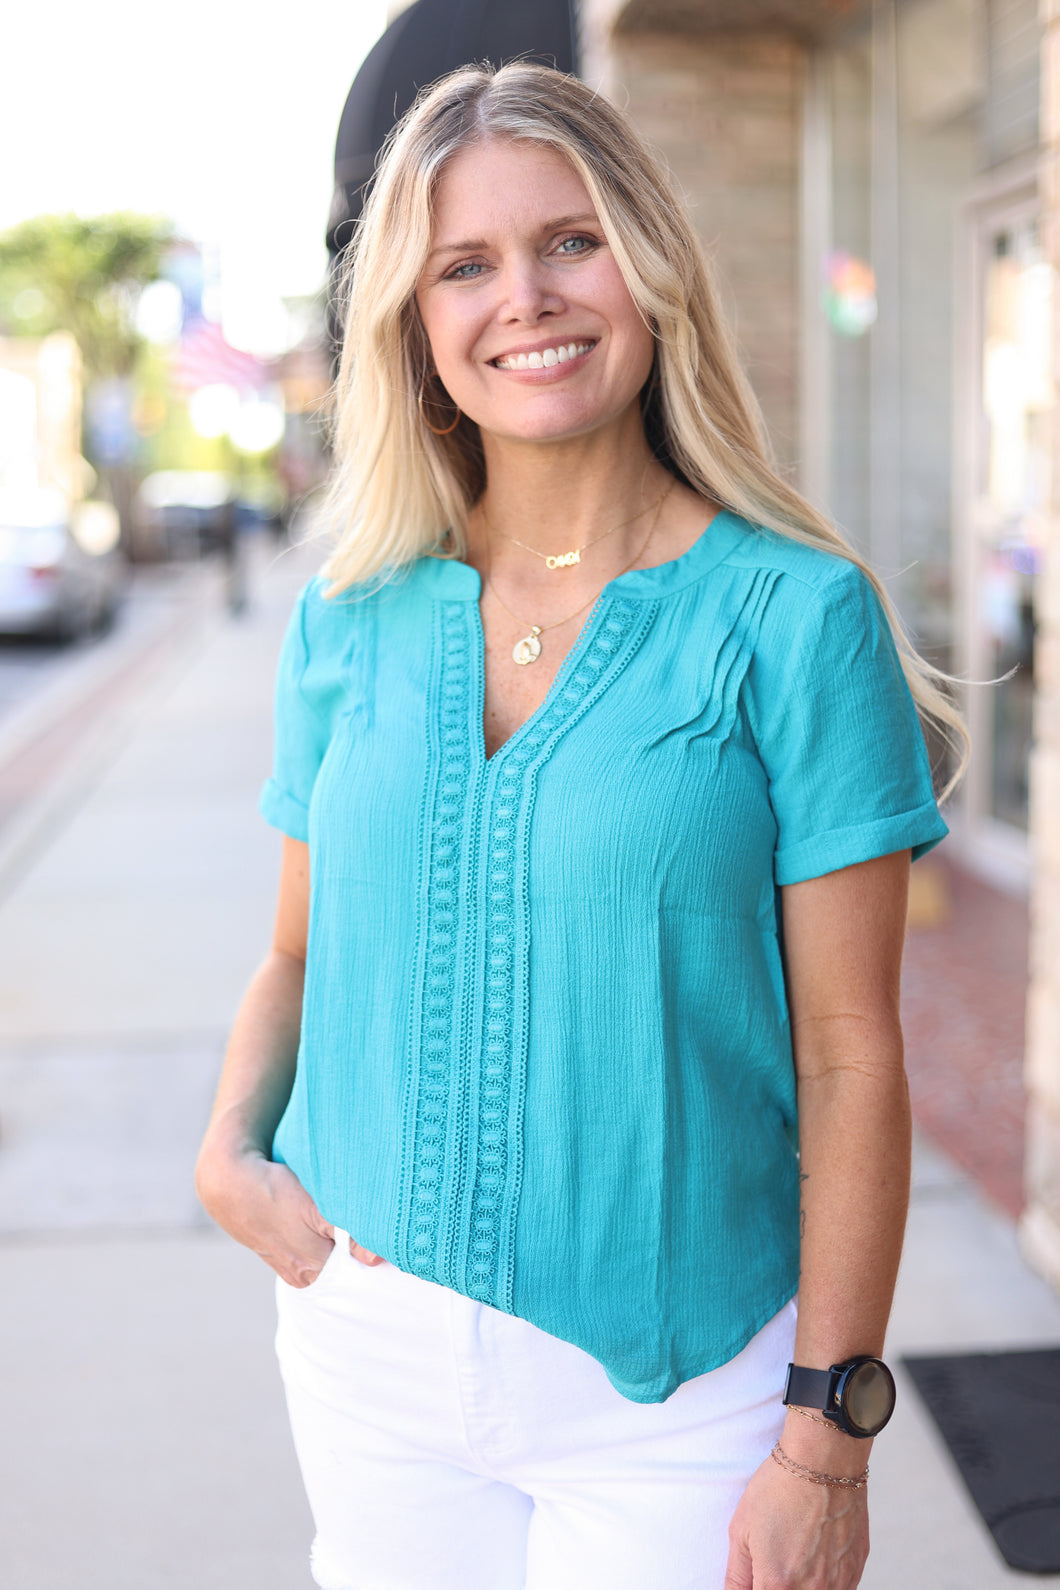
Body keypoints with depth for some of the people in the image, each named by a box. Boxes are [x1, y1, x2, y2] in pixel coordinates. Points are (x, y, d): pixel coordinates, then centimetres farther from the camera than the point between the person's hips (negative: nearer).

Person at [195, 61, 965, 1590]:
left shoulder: (795, 616, -10)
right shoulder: (352, 620, 2)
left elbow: (848, 1053, -10)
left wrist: (828, 1434, -10)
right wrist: (230, 1150, -5)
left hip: (673, 1375, -3)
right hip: (372, 1346, 4)